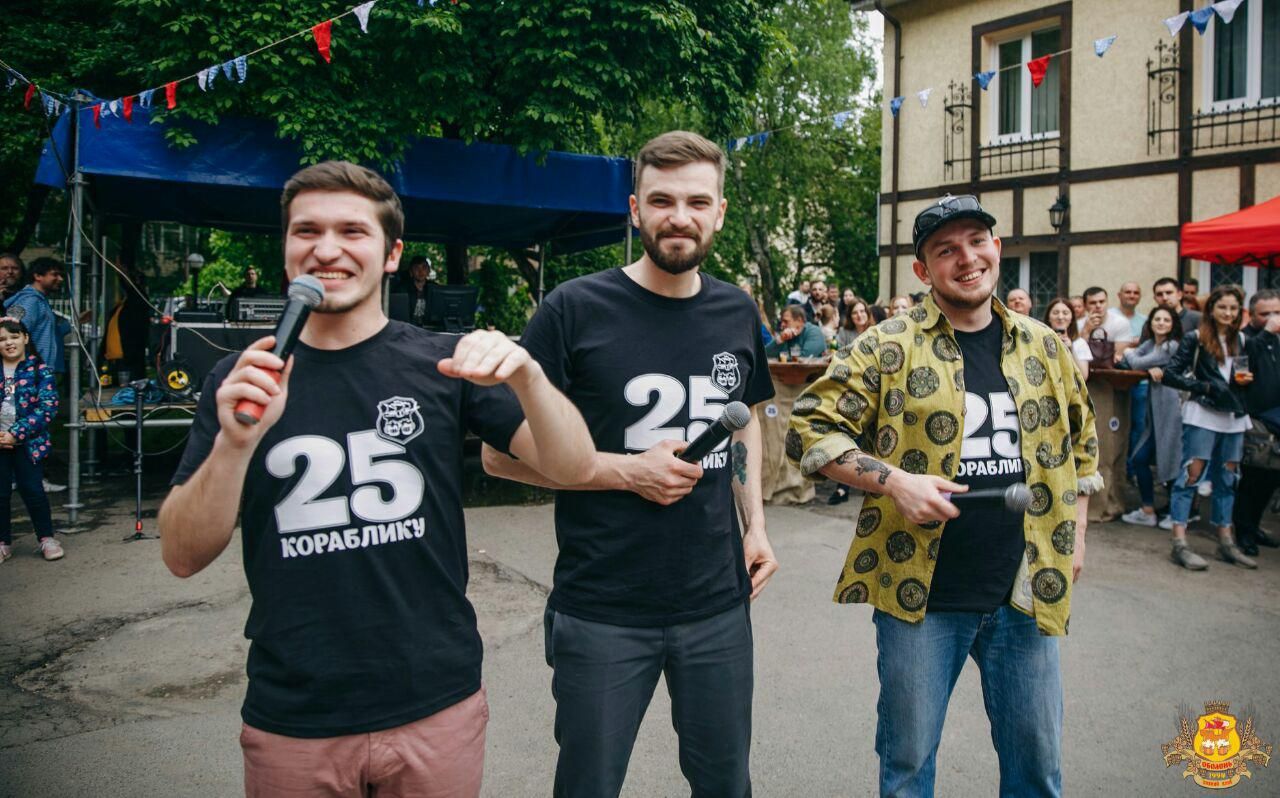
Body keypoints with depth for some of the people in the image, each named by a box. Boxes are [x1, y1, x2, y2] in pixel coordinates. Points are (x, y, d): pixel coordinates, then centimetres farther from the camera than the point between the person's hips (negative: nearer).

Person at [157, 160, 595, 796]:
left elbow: (575, 468, -9)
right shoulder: (241, 380, 0)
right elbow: (183, 557, -4)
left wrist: (527, 375, -27)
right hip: (292, 723, 1)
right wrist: (235, 441, -21)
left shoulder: (440, 364, -4)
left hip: (437, 709, 0)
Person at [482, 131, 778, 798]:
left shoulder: (736, 313, 4)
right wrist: (627, 471, -19)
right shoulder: (575, 310, -11)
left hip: (719, 606, 4)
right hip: (602, 615, -4)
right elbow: (501, 454, -10)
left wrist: (755, 524, 8)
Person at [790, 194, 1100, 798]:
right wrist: (893, 481, -20)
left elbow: (1080, 439, 21)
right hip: (921, 593, -3)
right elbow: (809, 427, -9)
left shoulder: (1044, 347, 7)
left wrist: (1075, 535, 15)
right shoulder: (890, 347, -7)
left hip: (1026, 592, 4)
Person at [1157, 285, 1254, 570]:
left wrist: (1245, 380, 2)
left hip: (1234, 416, 6)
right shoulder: (1195, 339, -3)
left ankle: (1226, 542, 20)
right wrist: (1206, 387, -17)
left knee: (1228, 478, 11)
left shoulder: (1241, 341, 14)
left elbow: (1244, 373, 25)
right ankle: (1180, 544, -9)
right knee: (1191, 474, -9)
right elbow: (1170, 375, -9)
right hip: (1203, 414, -6)